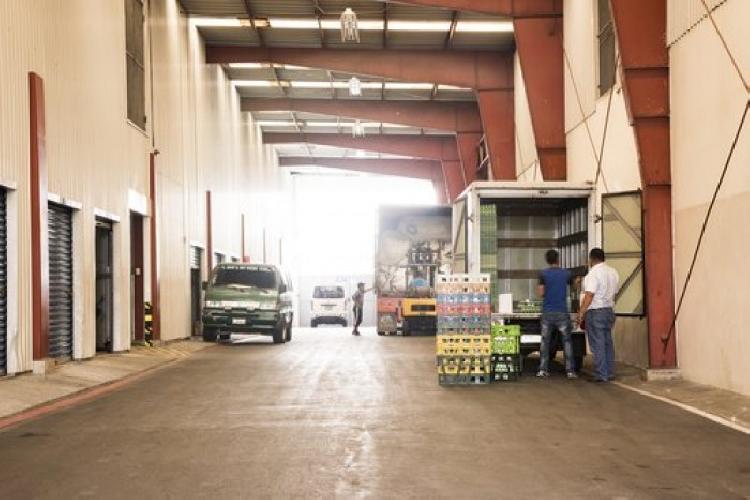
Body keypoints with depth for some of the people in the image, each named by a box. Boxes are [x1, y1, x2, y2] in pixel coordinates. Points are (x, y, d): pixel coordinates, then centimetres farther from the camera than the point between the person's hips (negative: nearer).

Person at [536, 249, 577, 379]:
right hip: (562, 312, 0)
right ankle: (570, 370, 2)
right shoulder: (566, 273, 2)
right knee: (567, 341, 5)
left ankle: (543, 370, 5)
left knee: (545, 341, 7)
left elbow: (540, 293, -5)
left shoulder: (544, 274, -2)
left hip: (547, 312, 0)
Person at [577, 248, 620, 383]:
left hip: (595, 311, -8)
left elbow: (589, 296, -19)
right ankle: (610, 373, 16)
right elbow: (614, 293, 16)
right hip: (610, 310, 8)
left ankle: (601, 375, -4)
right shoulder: (613, 272, 11)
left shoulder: (593, 274, -14)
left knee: (597, 344, -4)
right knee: (608, 343, 13)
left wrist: (581, 313, -15)